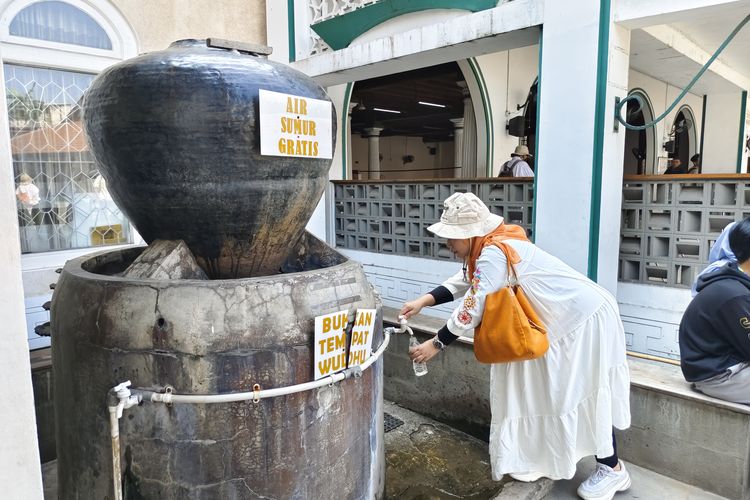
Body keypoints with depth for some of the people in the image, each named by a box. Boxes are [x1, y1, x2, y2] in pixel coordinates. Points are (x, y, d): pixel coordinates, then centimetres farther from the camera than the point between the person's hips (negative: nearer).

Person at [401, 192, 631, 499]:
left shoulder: (494, 254, -29)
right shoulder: (491, 246, 1)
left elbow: (472, 310, -26)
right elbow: (463, 281, 10)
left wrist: (436, 344, -16)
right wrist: (423, 301, 0)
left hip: (584, 318, -10)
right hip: (560, 320, 10)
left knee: (584, 394, 1)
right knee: (544, 390, 15)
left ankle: (612, 469, 20)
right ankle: (543, 456, 29)